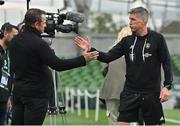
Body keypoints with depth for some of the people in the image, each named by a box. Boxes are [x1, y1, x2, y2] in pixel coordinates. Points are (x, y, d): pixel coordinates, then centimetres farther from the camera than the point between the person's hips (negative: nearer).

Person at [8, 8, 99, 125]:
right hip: (36, 94, -8)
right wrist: (83, 59, -15)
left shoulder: (15, 41, 8)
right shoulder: (38, 43, -17)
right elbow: (58, 65, -21)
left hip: (18, 91, 8)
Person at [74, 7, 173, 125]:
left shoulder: (157, 39, -4)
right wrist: (90, 49, -10)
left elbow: (166, 63, -4)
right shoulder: (127, 41, 5)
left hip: (151, 93, -3)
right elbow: (109, 57, 2)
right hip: (130, 93, 3)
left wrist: (167, 86, -11)